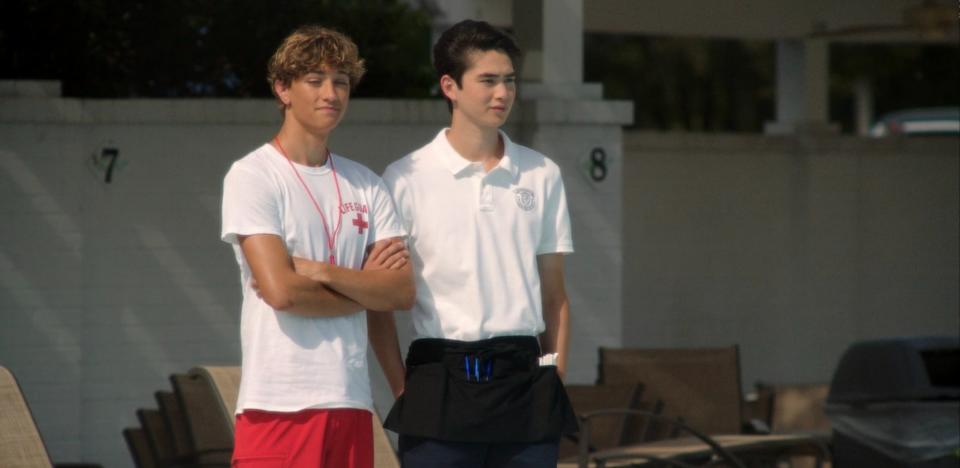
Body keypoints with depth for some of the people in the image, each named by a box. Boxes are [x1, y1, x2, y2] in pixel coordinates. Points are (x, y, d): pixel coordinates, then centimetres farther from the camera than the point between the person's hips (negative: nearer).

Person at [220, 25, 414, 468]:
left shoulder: (366, 186, 14)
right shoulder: (251, 177, -2)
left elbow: (402, 291, 4)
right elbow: (280, 290, -13)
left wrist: (320, 271, -9)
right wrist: (364, 286, 1)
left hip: (350, 399, 5)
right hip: (279, 401, -5)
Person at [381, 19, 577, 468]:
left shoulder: (542, 175, 9)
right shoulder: (406, 178, 0)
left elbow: (554, 293, 13)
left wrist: (557, 376, 6)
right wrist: (401, 388, -4)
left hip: (525, 377, 3)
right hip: (441, 377, -3)